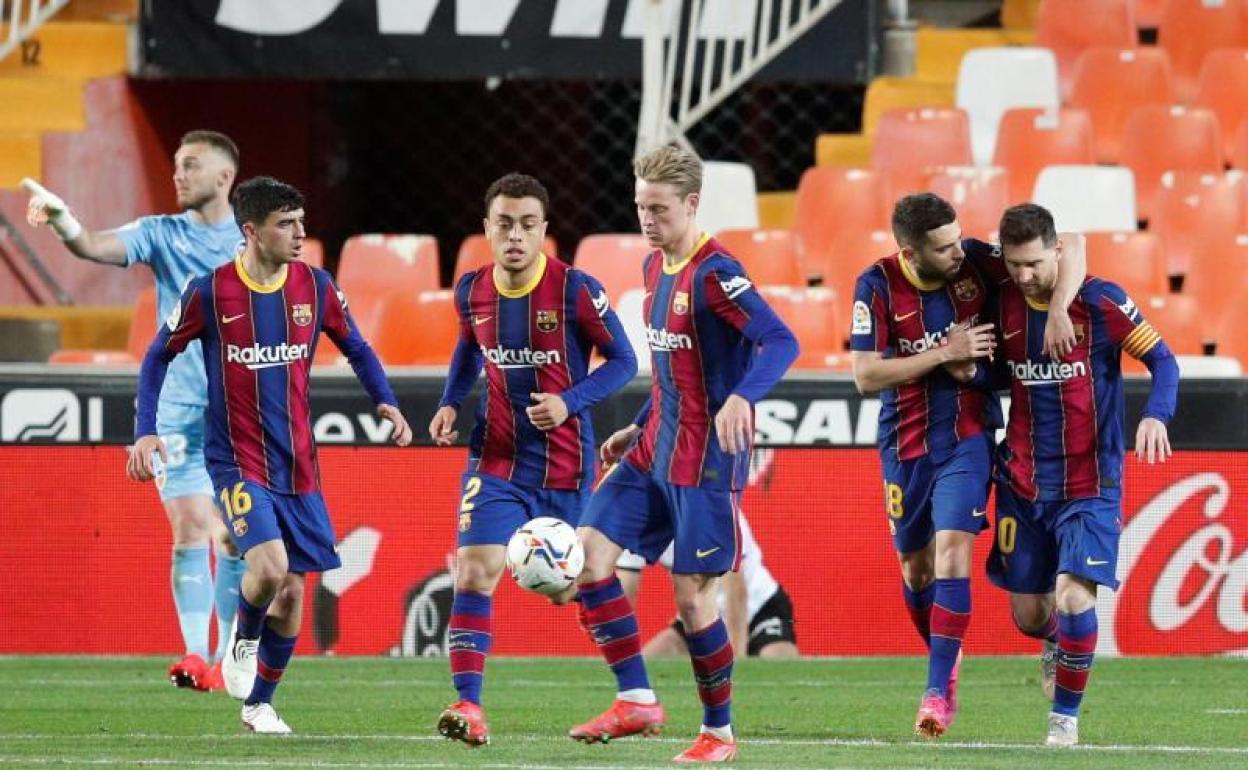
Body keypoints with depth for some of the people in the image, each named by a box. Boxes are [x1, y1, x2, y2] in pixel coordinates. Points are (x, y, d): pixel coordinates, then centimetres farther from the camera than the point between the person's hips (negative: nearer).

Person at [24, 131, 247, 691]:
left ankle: (229, 659, 9)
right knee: (189, 531, -6)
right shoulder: (161, 234, 4)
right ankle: (195, 656, -7)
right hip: (179, 409, 0)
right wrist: (60, 219, -34)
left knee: (235, 537, 1)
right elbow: (95, 247, -13)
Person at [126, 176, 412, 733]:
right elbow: (158, 357, 3)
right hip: (236, 462, -4)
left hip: (298, 467, 4)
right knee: (270, 567, -25)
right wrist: (146, 431, -5)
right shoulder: (208, 292, -9)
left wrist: (385, 402, -2)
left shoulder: (315, 287, 0)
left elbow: (355, 349, 14)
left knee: (292, 592, 5)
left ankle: (259, 705, 23)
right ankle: (243, 641, 7)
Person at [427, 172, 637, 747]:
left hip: (566, 463, -2)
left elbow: (622, 361, -6)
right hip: (497, 458, 2)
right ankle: (468, 706, -16)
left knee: (568, 588, 7)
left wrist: (569, 403, -21)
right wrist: (450, 404, 4)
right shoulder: (472, 291, -1)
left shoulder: (576, 290, -14)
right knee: (475, 572, -15)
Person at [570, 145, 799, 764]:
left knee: (691, 594, -4)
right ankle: (637, 701, 1)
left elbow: (780, 342, -27)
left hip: (705, 457, -8)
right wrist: (640, 427, 24)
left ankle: (718, 732, 11)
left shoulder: (714, 274, -17)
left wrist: (742, 398, -43)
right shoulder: (655, 267, 11)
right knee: (590, 554, -3)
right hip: (654, 450, 8)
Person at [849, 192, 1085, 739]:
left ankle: (938, 691, -17)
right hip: (906, 443, 1)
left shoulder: (974, 262, -12)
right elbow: (865, 376, -17)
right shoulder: (878, 287, -14)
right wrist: (944, 353, -21)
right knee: (915, 566, 12)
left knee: (952, 550, -17)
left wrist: (1057, 309, -27)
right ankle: (945, 660, 39)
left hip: (967, 435, -1)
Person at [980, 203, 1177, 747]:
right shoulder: (1003, 304, 1)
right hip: (1023, 485, 4)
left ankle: (1066, 715, 0)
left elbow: (1162, 361, -6)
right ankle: (1062, 643, 44)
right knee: (1028, 616, 8)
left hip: (1090, 484, -4)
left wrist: (1155, 416, -25)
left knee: (1073, 596, -19)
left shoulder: (1101, 301, -12)